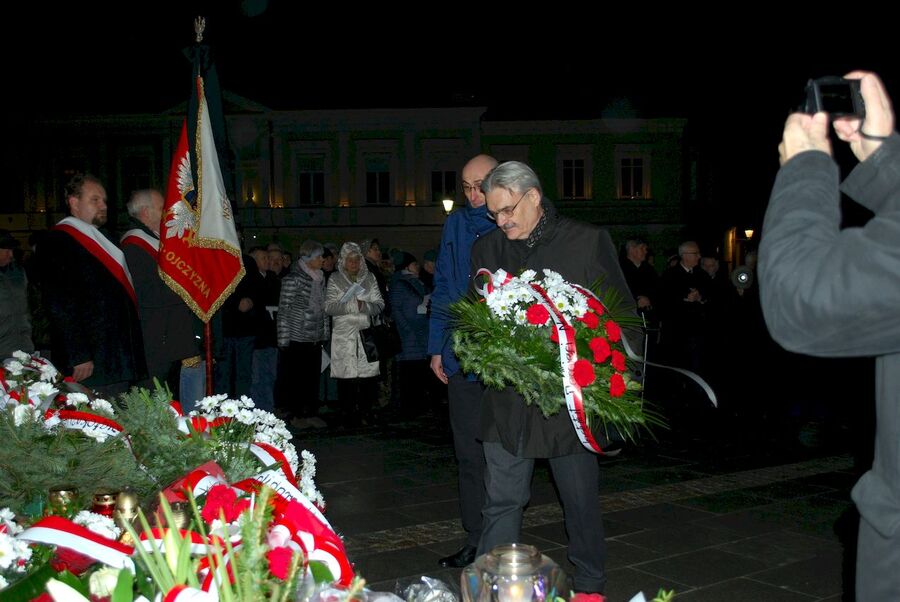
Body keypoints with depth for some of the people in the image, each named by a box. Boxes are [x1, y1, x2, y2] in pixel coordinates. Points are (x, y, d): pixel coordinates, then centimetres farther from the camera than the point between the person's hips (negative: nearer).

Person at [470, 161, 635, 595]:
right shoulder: (487, 250, 10)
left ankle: (590, 586, 28)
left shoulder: (588, 242, 0)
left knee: (581, 499, 11)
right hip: (507, 399, 2)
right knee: (502, 501, 4)